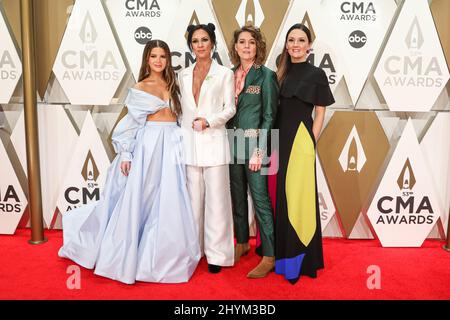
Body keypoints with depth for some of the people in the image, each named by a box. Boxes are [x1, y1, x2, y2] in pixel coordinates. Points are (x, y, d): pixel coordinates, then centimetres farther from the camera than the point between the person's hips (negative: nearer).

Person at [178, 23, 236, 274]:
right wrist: (179, 139, 9)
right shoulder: (184, 75, 14)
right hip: (189, 141, 4)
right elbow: (182, 109, 16)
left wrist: (208, 121, -16)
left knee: (216, 198, -2)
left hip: (213, 142, -3)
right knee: (193, 197, 9)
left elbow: (230, 108, -1)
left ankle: (216, 253, 7)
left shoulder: (225, 73, 3)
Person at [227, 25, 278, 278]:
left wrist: (259, 150, -14)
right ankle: (242, 243, 33)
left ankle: (269, 256, 7)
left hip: (254, 144, -6)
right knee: (238, 197, 15)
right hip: (233, 143, 6)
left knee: (260, 199, -3)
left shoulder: (266, 75, -5)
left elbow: (269, 116, -8)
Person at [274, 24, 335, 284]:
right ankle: (282, 251, 25)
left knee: (298, 195, -2)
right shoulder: (282, 73, 13)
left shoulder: (316, 74, 0)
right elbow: (277, 110, 12)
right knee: (282, 195, 10)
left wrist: (310, 143, -9)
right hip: (280, 139, 5)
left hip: (301, 139, -5)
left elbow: (320, 114, -1)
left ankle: (300, 258, 12)